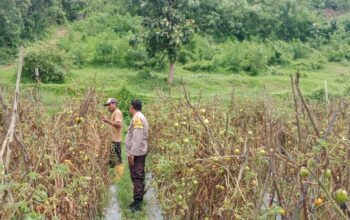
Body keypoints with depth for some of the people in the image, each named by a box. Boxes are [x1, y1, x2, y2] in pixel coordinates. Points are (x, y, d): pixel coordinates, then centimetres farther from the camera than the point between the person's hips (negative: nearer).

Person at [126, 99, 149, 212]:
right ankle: (138, 200, 22)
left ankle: (137, 203, -1)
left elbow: (137, 138, -23)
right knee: (138, 177, 14)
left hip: (136, 153, -10)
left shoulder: (137, 118, -18)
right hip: (139, 152, 10)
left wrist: (132, 154, -23)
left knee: (137, 177, -5)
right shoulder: (141, 117, 13)